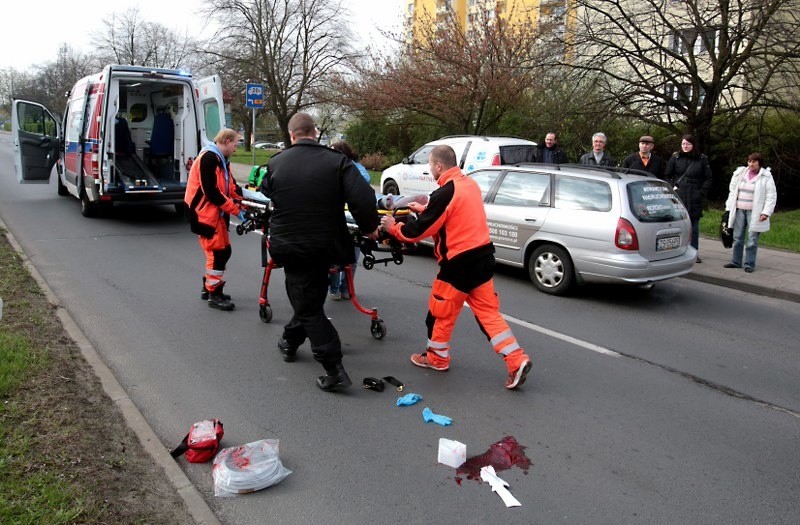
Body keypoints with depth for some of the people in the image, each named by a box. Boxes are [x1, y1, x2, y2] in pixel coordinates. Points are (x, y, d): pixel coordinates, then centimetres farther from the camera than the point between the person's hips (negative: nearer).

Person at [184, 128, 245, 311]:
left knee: (223, 251, 13)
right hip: (204, 213, -10)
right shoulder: (208, 159, -18)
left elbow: (231, 187, 13)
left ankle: (208, 287, 27)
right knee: (218, 253, -8)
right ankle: (214, 295, 1)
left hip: (216, 213, 10)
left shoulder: (221, 160, 14)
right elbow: (211, 192, -24)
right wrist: (236, 210, -20)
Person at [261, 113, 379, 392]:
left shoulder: (276, 163, -3)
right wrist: (369, 228, -3)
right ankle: (290, 342, 44)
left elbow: (265, 192, 16)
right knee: (310, 298, 25)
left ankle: (334, 370, -1)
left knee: (308, 307, 6)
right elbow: (363, 198, -19)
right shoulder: (337, 161, -8)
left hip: (290, 246, -1)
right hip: (325, 246, 2)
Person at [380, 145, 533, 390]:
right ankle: (517, 361, 5)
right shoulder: (470, 183, 9)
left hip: (460, 262, -8)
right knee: (488, 311, 11)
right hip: (483, 255, 8)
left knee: (441, 311, 12)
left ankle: (437, 357, 30)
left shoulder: (444, 193, -18)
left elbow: (420, 230, -13)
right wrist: (424, 209, 31)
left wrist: (393, 227, 4)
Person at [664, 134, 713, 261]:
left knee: (694, 227, 6)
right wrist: (672, 188, -3)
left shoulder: (702, 159, 5)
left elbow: (708, 179, 9)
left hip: (694, 199, 1)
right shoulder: (675, 157, 4)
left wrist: (701, 193, -2)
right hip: (678, 198, -1)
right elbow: (667, 176, 9)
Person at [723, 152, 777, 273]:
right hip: (739, 210, 4)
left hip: (754, 212, -4)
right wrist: (729, 208, 10)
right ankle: (736, 261, 17)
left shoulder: (766, 177, -4)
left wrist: (766, 212, -12)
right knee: (737, 237, 8)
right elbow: (732, 191, 14)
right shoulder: (740, 174, 9)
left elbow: (771, 196, -5)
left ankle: (749, 264, 4)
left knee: (752, 239, -2)